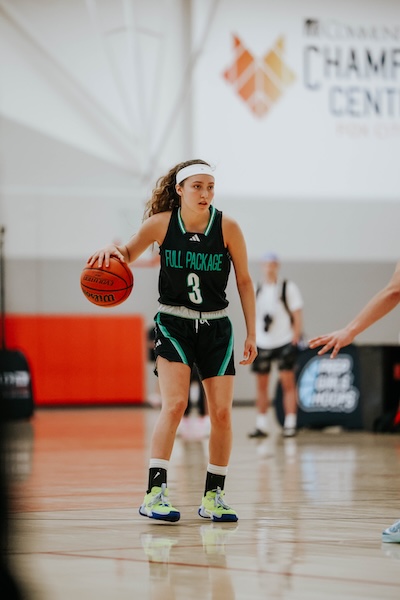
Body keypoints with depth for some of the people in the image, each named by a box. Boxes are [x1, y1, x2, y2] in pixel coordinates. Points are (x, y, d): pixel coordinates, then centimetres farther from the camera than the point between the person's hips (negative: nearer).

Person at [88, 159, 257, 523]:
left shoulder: (227, 228, -9)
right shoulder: (160, 223, -9)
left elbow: (244, 281, 1)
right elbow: (128, 254, 5)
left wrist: (251, 334, 0)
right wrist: (112, 250, -20)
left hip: (215, 327, 2)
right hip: (173, 324, -2)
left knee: (222, 412, -1)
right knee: (175, 404, -18)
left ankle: (214, 496, 12)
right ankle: (155, 492, -18)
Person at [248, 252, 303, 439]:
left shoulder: (288, 288, 0)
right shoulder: (256, 290, 11)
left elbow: (297, 315, -2)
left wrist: (295, 338, -9)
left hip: (284, 341, -4)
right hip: (262, 344, 4)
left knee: (288, 383, -7)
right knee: (261, 384, 5)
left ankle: (290, 424, -5)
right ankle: (261, 425, 10)